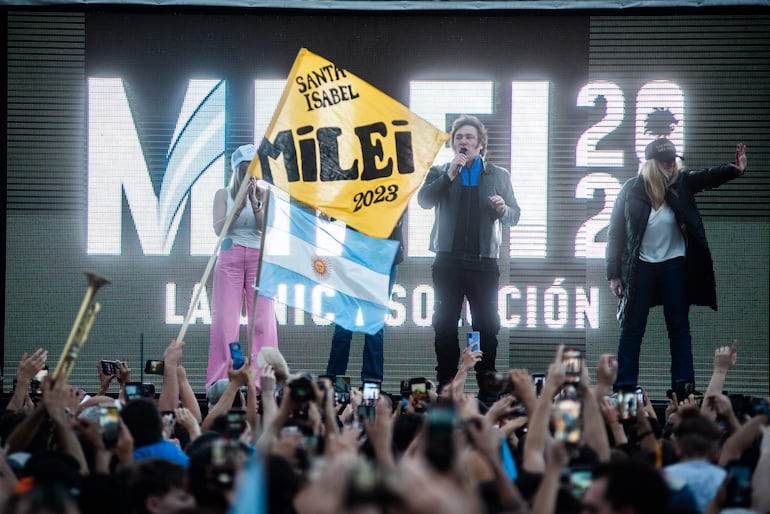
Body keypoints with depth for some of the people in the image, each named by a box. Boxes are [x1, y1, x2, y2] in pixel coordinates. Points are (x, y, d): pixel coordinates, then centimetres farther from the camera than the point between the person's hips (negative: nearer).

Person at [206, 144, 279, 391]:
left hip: (259, 259, 1)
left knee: (263, 320, -5)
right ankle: (220, 380, -4)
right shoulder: (223, 195, 7)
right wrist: (241, 204, -12)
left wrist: (254, 202, -13)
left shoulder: (264, 195, 8)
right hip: (230, 258, -1)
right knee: (226, 320, -5)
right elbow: (219, 228, -4)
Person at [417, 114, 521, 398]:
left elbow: (514, 216, 9)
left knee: (487, 326, -2)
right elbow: (424, 200, -5)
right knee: (445, 326, 0)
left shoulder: (498, 176, 12)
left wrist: (503, 209, -13)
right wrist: (450, 174, -12)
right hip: (448, 262, 0)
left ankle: (486, 386, 1)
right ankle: (445, 386, 3)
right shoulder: (439, 173, 12)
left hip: (484, 263, 0)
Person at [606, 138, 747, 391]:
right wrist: (614, 274, -5)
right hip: (641, 266, -2)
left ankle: (683, 387, 4)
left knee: (679, 327, 3)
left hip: (674, 264, 2)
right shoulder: (632, 190, -5)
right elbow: (616, 232, -3)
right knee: (632, 329, 2)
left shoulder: (680, 183, 0)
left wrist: (735, 169, -37)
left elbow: (709, 177, -15)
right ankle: (623, 388, 6)